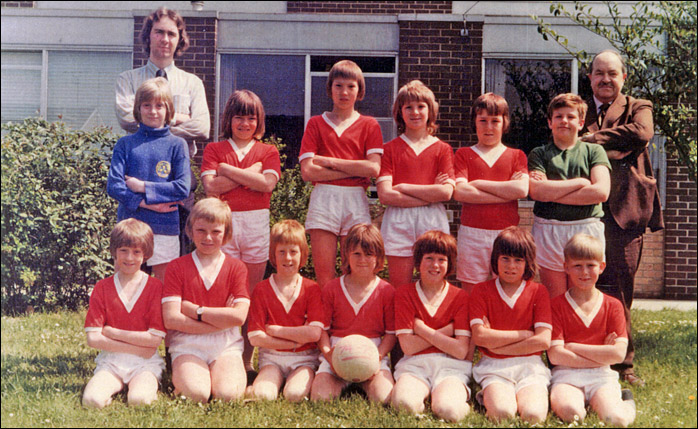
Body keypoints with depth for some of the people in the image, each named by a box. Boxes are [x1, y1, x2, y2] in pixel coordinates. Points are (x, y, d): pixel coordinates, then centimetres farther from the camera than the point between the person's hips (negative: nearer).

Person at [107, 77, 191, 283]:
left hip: (165, 227, -1)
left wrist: (143, 187, -9)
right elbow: (113, 186, -3)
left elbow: (182, 188, -6)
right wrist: (146, 203, -13)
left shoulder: (177, 144, 3)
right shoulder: (125, 144, 6)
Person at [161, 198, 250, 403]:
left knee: (227, 393, -27)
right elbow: (171, 319, -7)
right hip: (187, 346, -1)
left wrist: (194, 310, -7)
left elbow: (239, 316, -6)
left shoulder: (236, 268, 8)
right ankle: (179, 378, 2)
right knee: (196, 393, -29)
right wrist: (221, 320, -9)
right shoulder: (176, 267, 5)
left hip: (226, 347, 1)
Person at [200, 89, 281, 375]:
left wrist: (228, 169, -5)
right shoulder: (214, 149, 10)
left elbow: (267, 183, -8)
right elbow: (211, 186, -6)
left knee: (252, 296, 3)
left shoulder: (268, 152, 12)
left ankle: (247, 359, 11)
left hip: (256, 224, 1)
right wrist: (248, 174, -5)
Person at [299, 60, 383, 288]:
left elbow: (373, 168, -4)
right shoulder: (316, 124, 12)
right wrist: (355, 170, -5)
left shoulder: (369, 126, 12)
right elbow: (307, 171, -1)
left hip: (355, 202, 0)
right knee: (324, 275, -5)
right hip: (323, 199, 0)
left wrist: (329, 161, -4)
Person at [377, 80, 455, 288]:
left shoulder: (442, 149, 10)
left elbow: (446, 192, -4)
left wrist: (404, 187, -5)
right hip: (398, 222, 0)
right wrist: (430, 196, -7)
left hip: (433, 222, 0)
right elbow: (385, 195, -4)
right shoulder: (390, 148, 8)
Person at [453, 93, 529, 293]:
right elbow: (459, 192, -7)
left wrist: (478, 183, -5)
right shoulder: (464, 154, 10)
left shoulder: (516, 155, 12)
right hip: (471, 232, 0)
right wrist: (507, 191, -8)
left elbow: (522, 189, -7)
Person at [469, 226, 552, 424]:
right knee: (502, 412, -31)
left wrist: (496, 345, -6)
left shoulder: (538, 291, 8)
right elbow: (480, 336, -6)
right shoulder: (481, 290, 7)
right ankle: (490, 395, 0)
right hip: (494, 367, 0)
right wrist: (524, 334, -6)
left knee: (533, 414, -30)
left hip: (530, 365, 0)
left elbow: (543, 341, -4)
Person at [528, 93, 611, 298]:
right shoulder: (539, 154, 10)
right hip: (548, 232, 0)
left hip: (586, 231, 0)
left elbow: (601, 192, -7)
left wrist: (553, 192, -6)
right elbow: (537, 191, -8)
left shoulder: (594, 151, 9)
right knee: (553, 302, 1)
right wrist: (580, 182, -5)